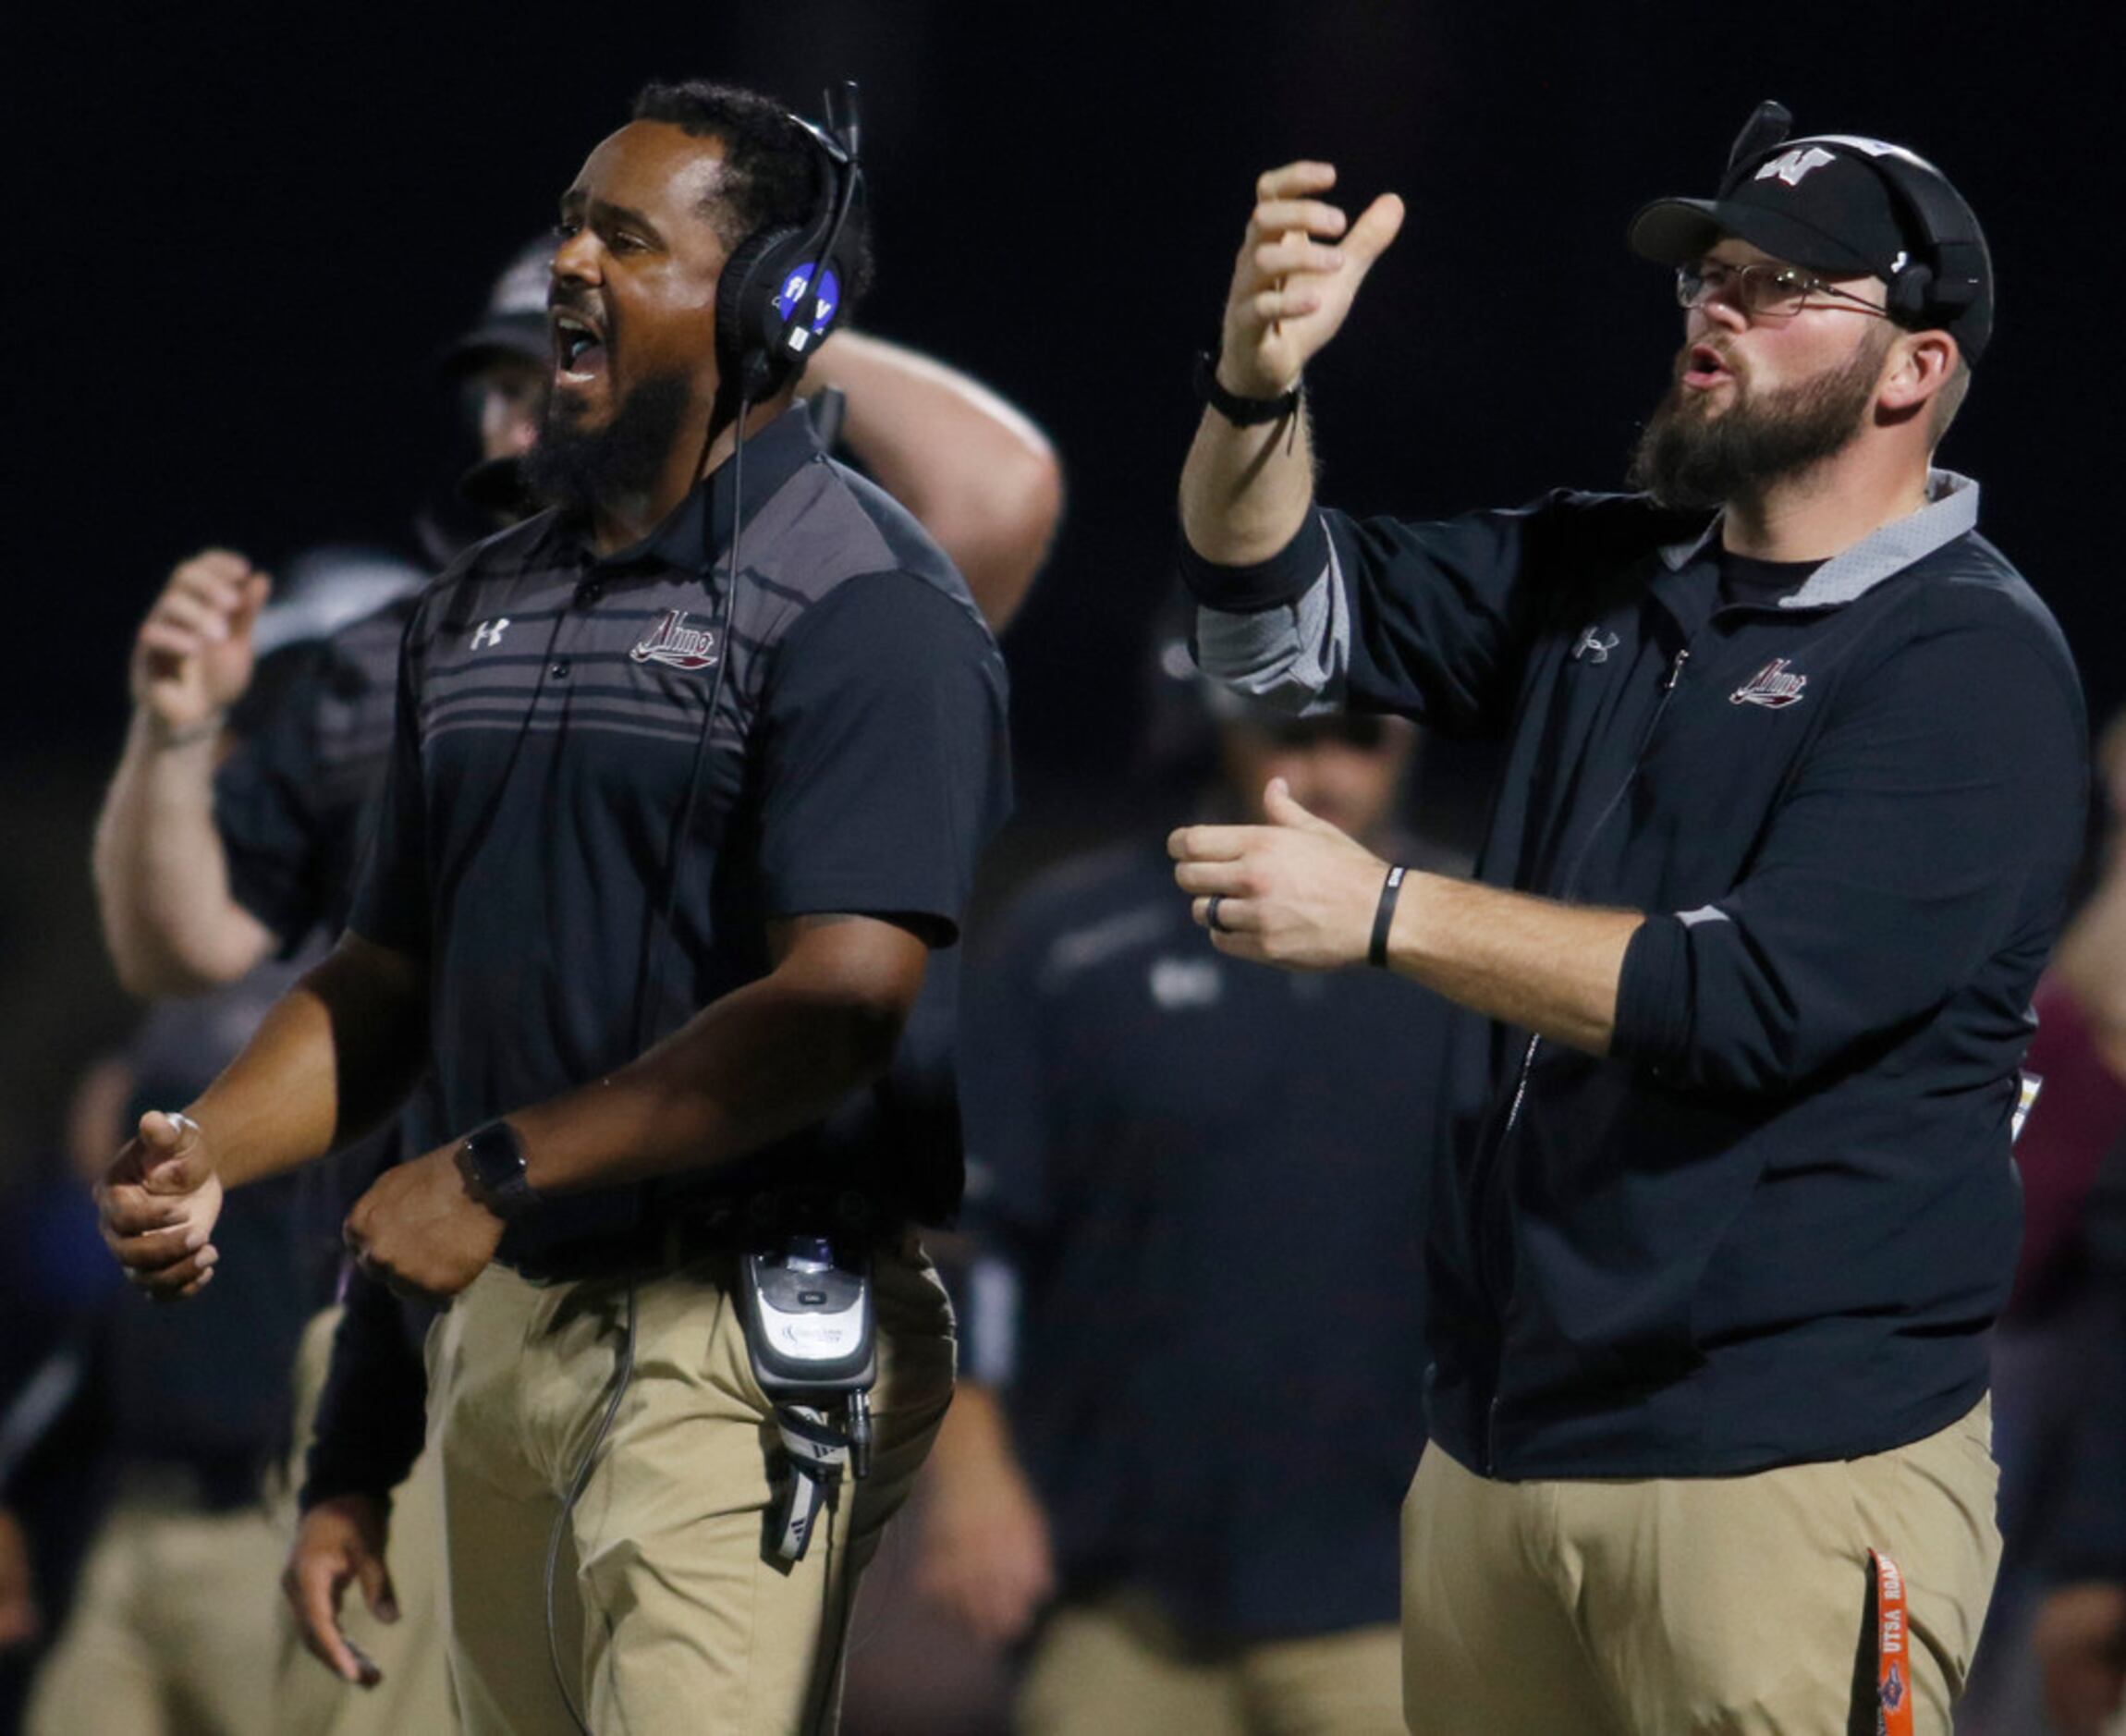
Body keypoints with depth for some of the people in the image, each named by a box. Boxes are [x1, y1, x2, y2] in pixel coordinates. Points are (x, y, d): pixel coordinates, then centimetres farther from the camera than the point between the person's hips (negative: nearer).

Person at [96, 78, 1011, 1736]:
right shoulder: (484, 603, 16)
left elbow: (839, 1004, -20)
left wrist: (496, 1175, -22)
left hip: (745, 1346, -8)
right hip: (508, 1324, 8)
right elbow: (391, 972, 19)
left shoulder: (863, 606, -10)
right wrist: (204, 1152, 0)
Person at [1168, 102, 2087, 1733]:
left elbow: (1749, 997, -18)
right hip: (1498, 1442, 7)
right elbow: (1283, 612, 13)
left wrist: (1384, 913, -17)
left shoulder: (1973, 662, -8)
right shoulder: (1604, 579, 15)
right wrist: (1259, 381, -7)